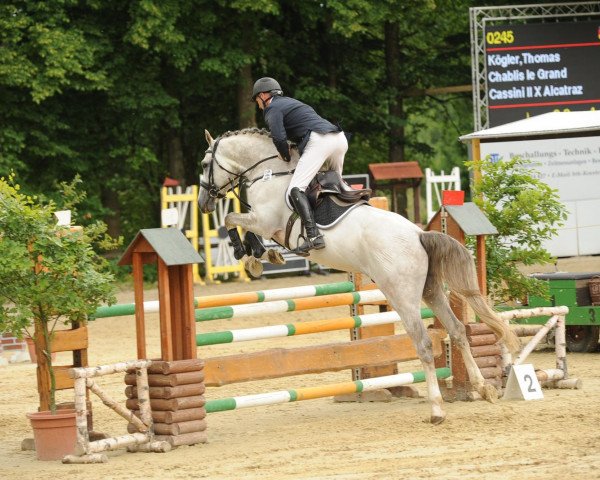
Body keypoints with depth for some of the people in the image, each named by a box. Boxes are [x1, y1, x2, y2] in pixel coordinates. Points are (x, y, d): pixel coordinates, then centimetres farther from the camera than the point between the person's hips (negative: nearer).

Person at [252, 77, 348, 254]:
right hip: (340, 138, 9)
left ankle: (313, 236, -31)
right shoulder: (291, 102, 34)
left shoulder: (272, 109, 7)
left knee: (295, 189, -15)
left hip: (319, 141, -9)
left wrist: (287, 157, 8)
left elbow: (279, 138, -9)